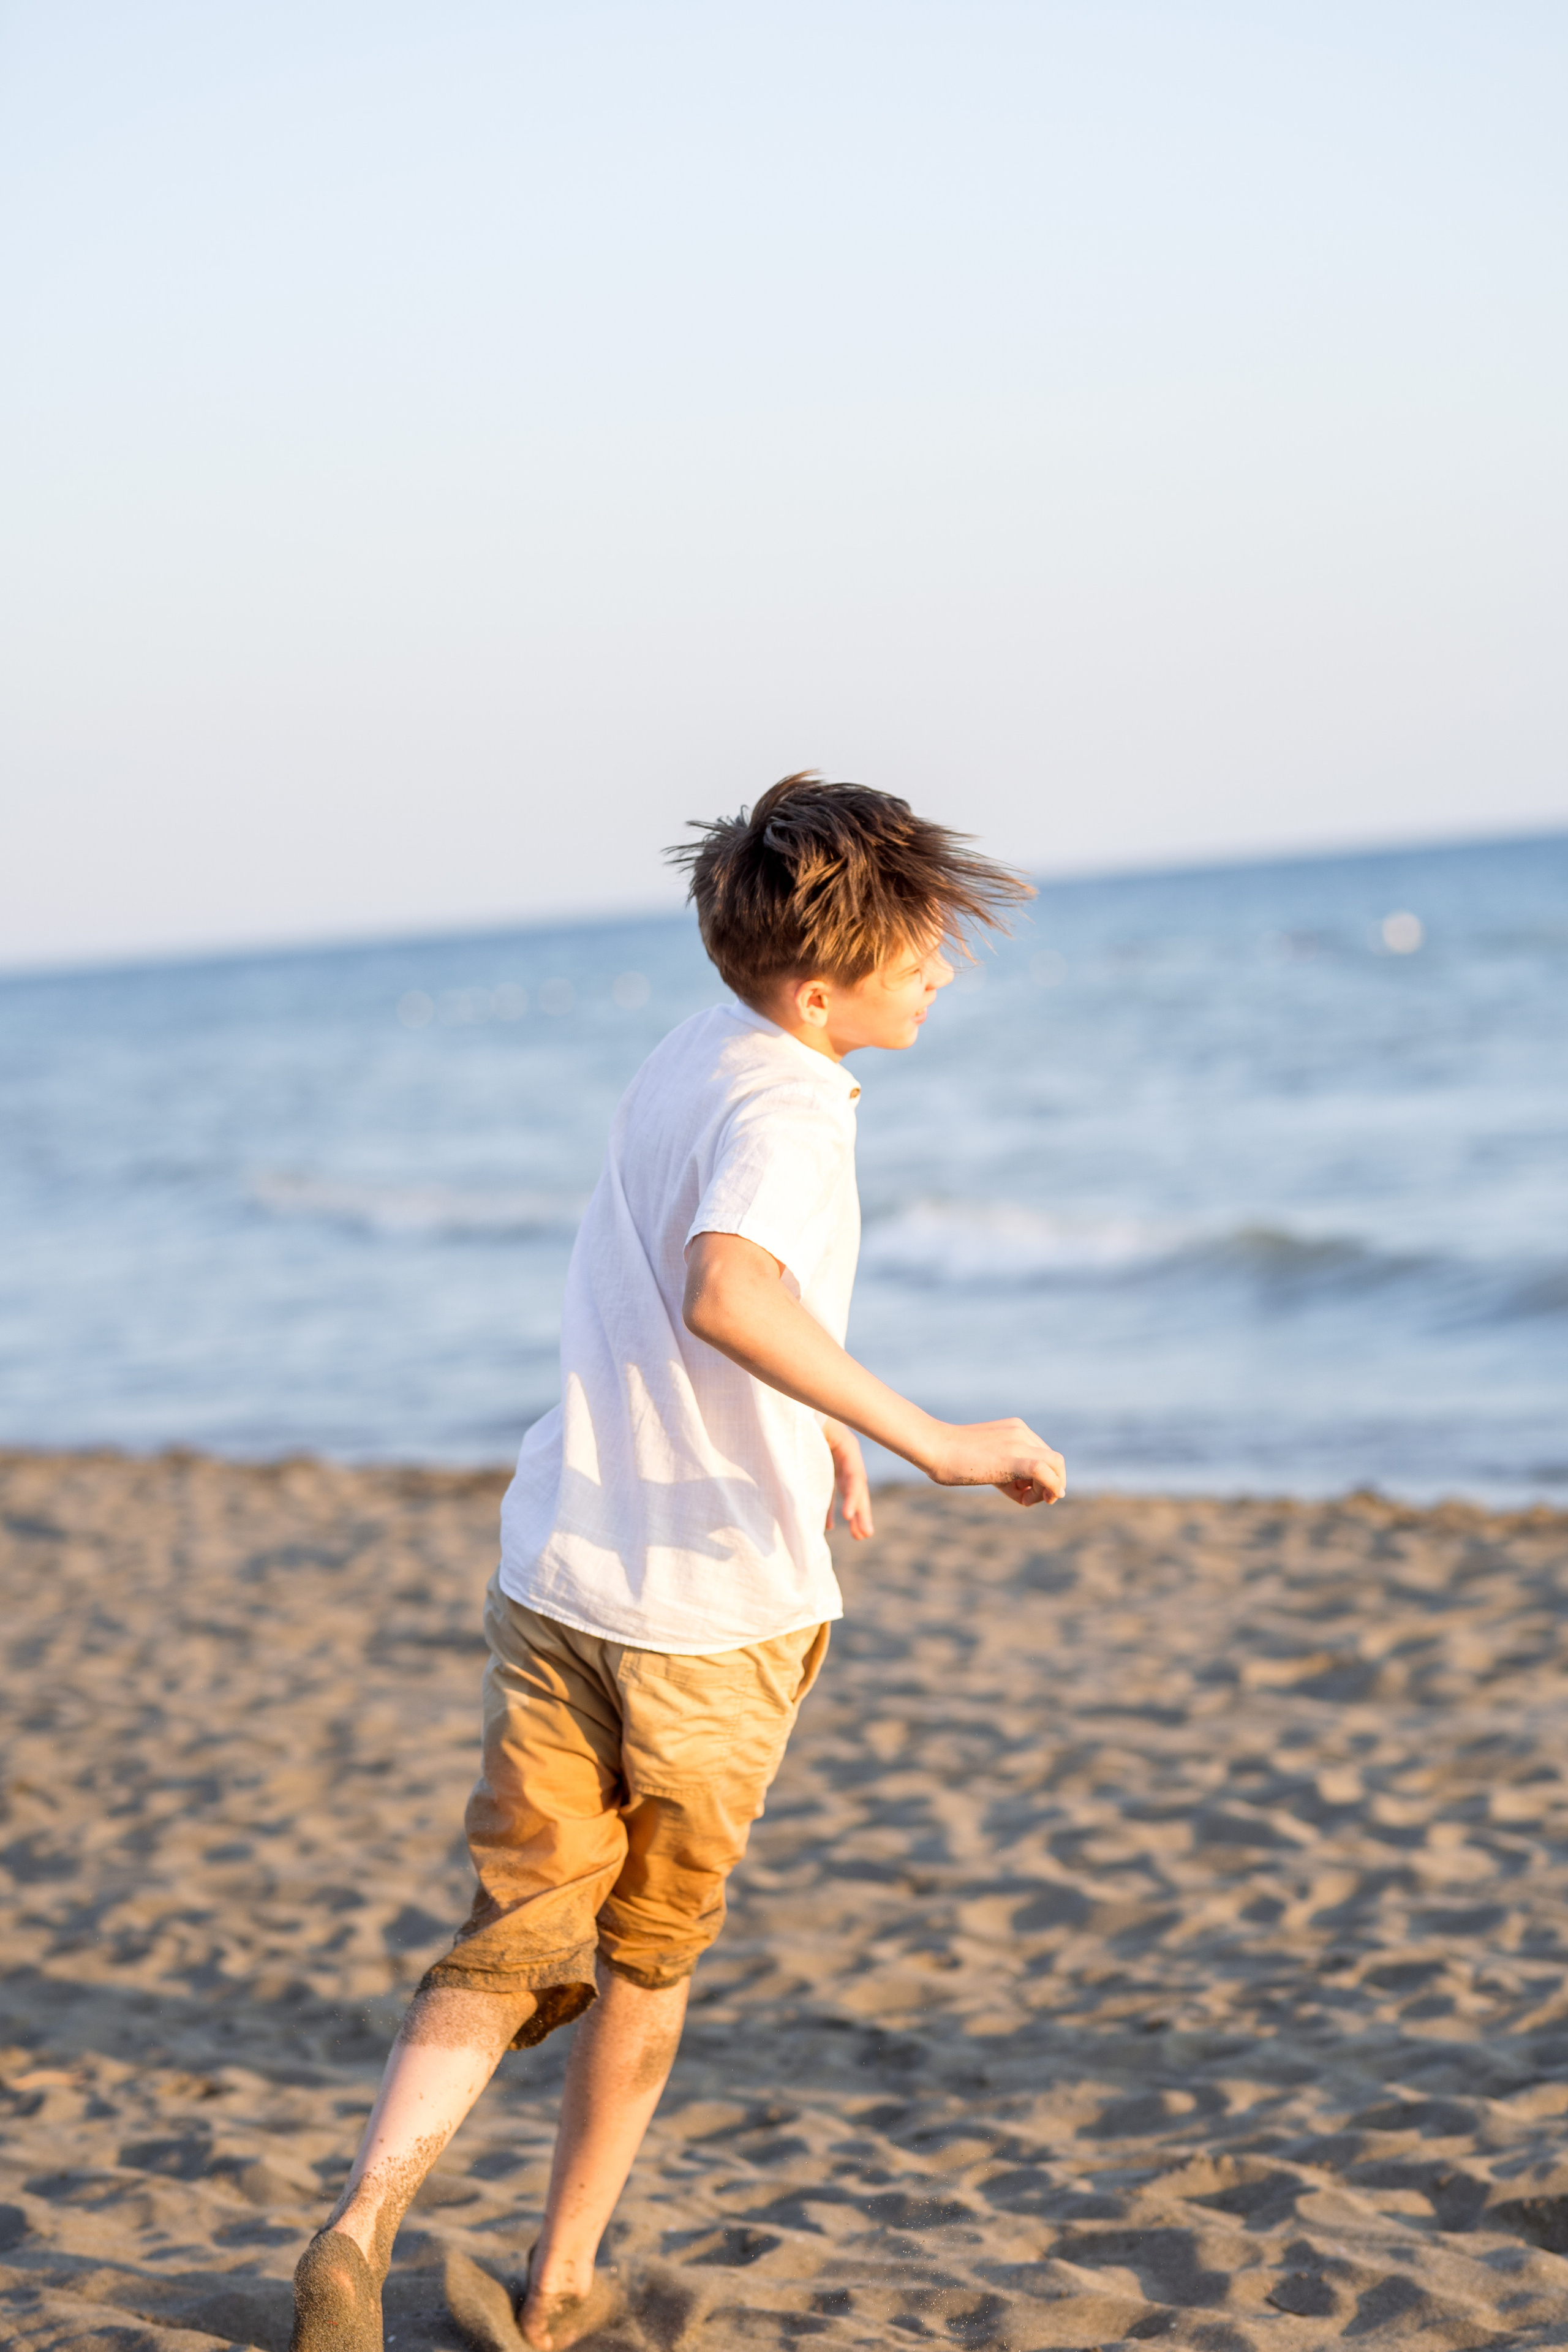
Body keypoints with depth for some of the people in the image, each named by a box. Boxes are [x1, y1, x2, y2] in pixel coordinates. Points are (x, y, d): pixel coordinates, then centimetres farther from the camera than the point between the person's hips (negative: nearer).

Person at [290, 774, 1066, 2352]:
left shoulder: (688, 1060, 9)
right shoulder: (786, 1109, -19)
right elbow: (727, 1295, -40)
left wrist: (814, 1419, 35)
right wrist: (930, 1439, -36)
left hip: (558, 1575, 6)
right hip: (715, 1611, -6)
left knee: (513, 1941, 9)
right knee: (649, 1964, 14)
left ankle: (362, 2223, -10)